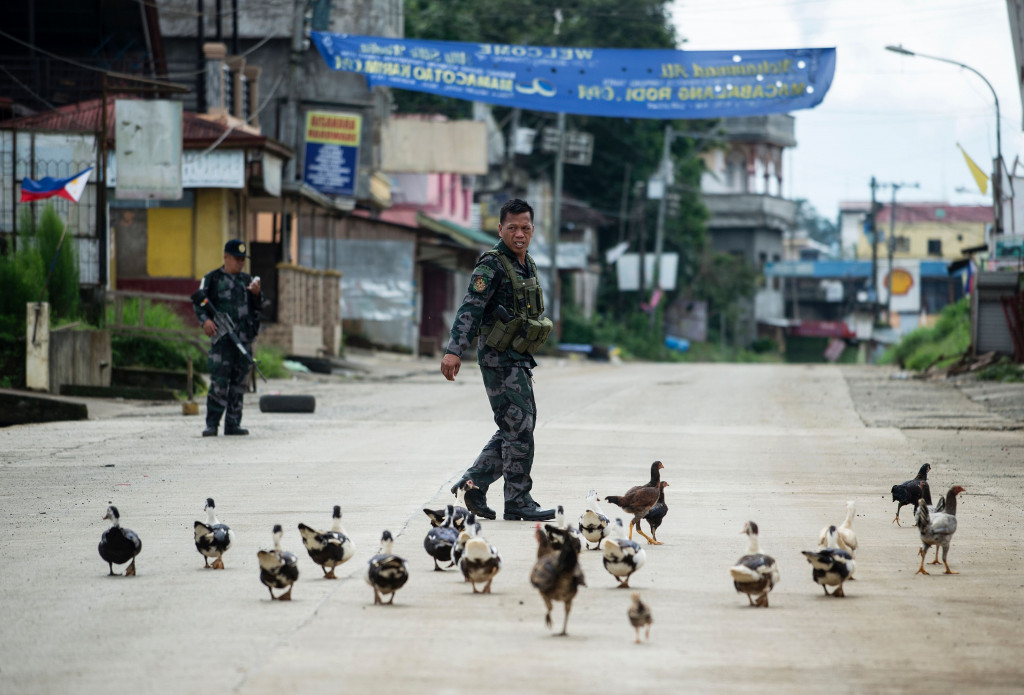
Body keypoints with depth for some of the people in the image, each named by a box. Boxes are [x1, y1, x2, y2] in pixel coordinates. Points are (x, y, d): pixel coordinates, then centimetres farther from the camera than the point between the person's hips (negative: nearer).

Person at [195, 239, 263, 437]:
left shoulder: (247, 280, 18)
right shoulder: (212, 279, 5)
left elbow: (258, 306, 14)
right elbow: (200, 303, 0)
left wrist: (256, 293, -7)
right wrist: (205, 320, -19)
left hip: (245, 338, 5)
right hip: (222, 338, -5)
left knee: (239, 383, 7)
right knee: (219, 382, -12)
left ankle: (233, 424, 12)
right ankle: (212, 424, -10)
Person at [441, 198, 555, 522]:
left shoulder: (527, 265, 15)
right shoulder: (492, 265, -13)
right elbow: (470, 308, -21)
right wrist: (454, 350, -30)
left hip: (519, 360, 9)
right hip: (499, 359, -9)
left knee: (517, 428, 12)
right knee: (518, 429, -8)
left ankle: (474, 484, 19)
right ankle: (518, 503, -3)